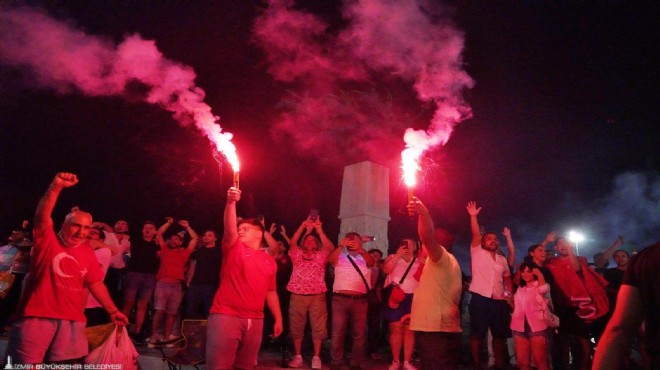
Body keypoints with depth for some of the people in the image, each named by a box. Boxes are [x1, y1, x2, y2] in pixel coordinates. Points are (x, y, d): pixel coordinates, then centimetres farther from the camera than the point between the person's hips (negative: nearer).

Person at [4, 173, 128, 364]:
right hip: (37, 316, -3)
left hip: (72, 320, 3)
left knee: (70, 363, 2)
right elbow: (42, 216, -17)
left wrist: (113, 311, 8)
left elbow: (96, 284, 12)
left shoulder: (88, 253, 9)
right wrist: (56, 187, -33)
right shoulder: (47, 240, 1)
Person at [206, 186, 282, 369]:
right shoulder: (234, 249, 4)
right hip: (226, 316, -3)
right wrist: (231, 202, -29)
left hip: (255, 320, 3)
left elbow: (270, 292, 16)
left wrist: (278, 318, 14)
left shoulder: (269, 261, 11)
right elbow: (229, 229, -15)